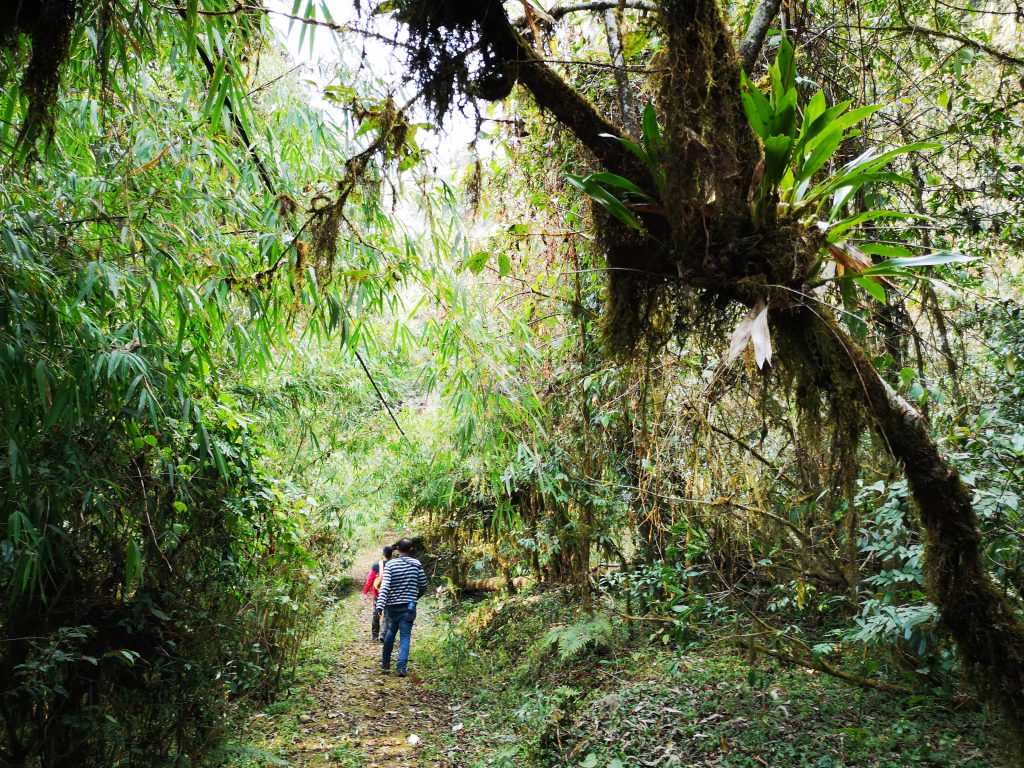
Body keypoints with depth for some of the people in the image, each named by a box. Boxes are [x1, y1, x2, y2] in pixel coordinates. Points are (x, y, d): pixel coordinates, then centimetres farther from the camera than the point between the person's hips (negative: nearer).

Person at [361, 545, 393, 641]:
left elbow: (369, 580, -2)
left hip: (376, 594, 2)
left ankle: (374, 636, 21)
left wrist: (365, 592, 8)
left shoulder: (376, 565, -5)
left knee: (376, 615, 15)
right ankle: (383, 635, -4)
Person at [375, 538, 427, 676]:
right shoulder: (416, 564, -2)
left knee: (391, 632, 21)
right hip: (409, 606, -1)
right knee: (405, 636, 0)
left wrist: (380, 605, -23)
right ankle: (401, 667, -12)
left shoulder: (390, 564, -6)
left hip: (393, 605, 1)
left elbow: (385, 586, -17)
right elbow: (423, 585, 3)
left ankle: (385, 663, 29)